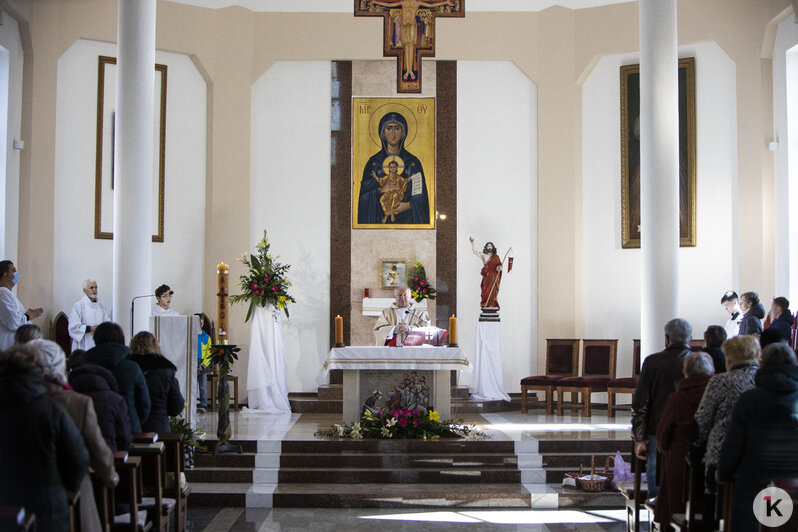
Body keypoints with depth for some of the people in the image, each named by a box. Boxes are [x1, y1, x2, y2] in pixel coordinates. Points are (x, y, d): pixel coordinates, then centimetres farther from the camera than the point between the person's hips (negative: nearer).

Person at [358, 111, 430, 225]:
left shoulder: (413, 162, 5)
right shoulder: (373, 162, 6)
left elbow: (421, 195, 3)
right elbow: (364, 194, 2)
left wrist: (409, 205, -16)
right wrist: (380, 190, -17)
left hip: (407, 219, 0)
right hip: (380, 219, 0)